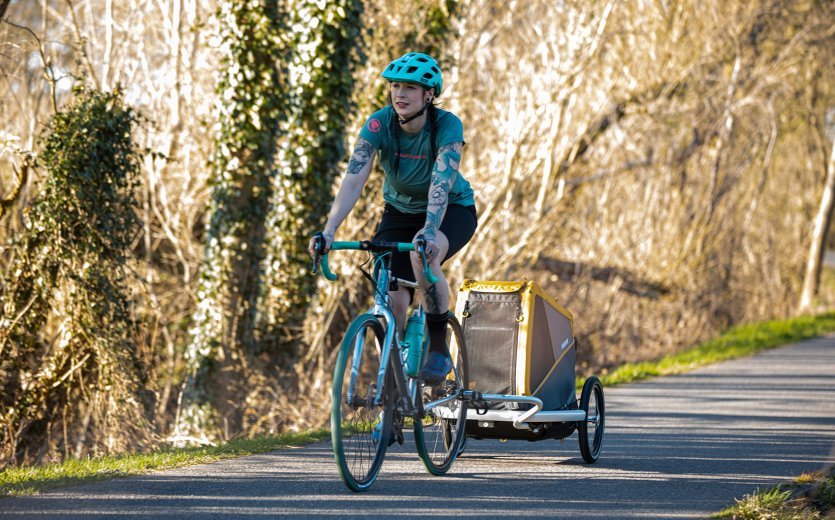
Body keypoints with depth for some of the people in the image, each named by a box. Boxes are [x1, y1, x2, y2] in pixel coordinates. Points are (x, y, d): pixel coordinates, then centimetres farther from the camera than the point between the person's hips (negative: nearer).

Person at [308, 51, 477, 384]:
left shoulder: (447, 126, -27)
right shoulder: (379, 124, -21)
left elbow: (441, 182, -41)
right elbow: (353, 179, -30)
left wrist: (429, 229, -58)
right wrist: (329, 231, -44)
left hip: (453, 210, -3)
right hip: (400, 211, 3)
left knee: (422, 254, -36)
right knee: (392, 301, -14)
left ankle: (439, 348, -21)